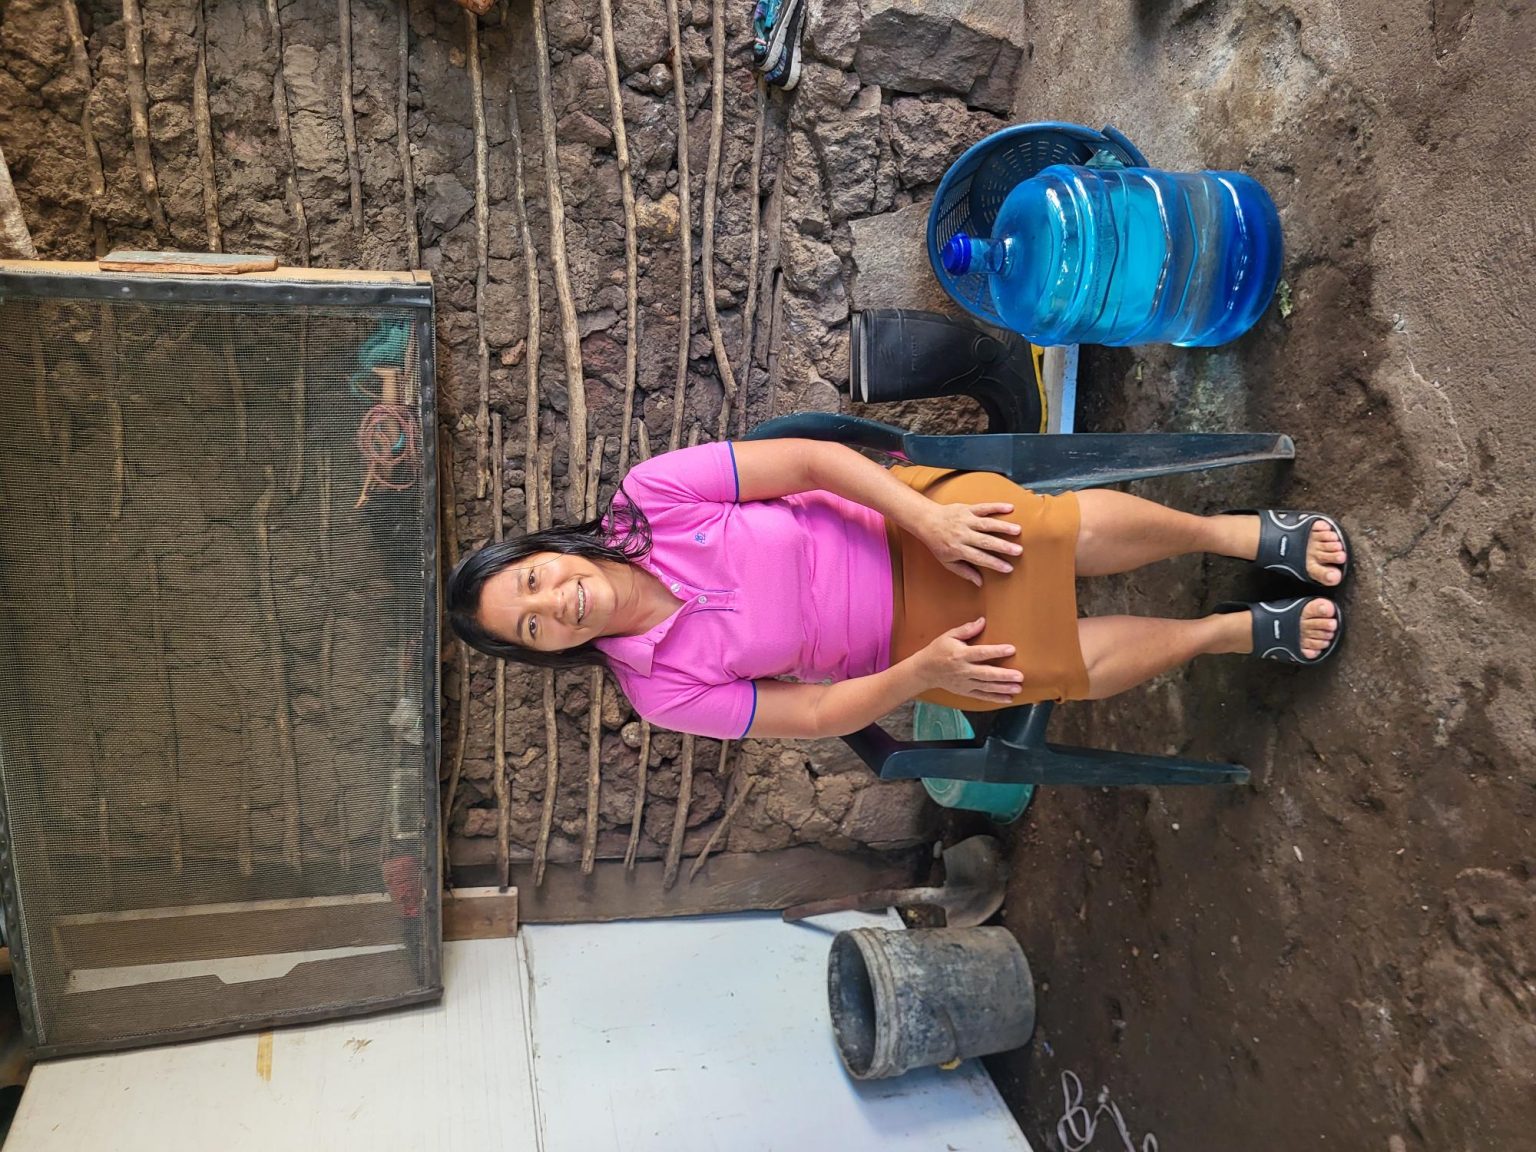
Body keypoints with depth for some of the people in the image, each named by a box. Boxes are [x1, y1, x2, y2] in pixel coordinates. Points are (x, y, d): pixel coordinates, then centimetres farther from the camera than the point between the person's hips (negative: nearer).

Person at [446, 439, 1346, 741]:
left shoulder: (648, 499, -16)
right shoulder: (660, 691, -11)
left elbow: (808, 460, -16)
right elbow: (815, 715, -8)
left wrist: (928, 516, -25)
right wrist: (920, 673, -22)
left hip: (903, 523, 0)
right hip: (898, 649, 1)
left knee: (1082, 531, -24)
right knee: (1084, 668, -15)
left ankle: (1250, 535, -1)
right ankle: (1247, 631, 10)